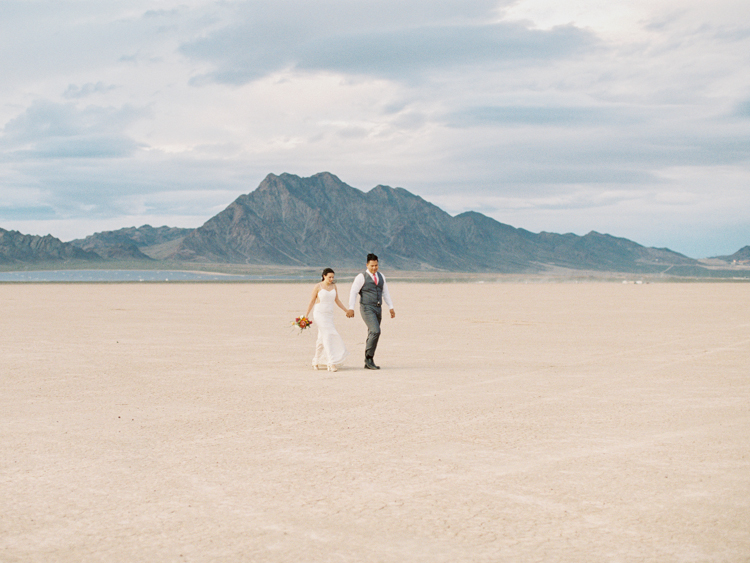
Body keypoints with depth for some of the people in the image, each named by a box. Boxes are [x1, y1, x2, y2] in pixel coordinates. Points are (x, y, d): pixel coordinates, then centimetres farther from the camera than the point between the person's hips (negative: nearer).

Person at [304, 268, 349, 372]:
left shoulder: (333, 286, 7)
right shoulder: (318, 287, -7)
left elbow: (337, 300, 13)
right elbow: (312, 301, -2)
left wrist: (346, 311, 9)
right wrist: (307, 314, 0)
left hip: (329, 314, 6)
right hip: (319, 313, -6)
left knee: (322, 338, 11)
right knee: (327, 336, -16)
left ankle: (316, 362, 23)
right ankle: (331, 363, -22)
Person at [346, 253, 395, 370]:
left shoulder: (381, 277, 14)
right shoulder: (361, 277, -4)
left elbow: (385, 293, 19)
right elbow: (353, 292, -8)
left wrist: (391, 308, 12)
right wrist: (351, 308, -17)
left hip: (378, 309, 6)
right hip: (367, 308, -6)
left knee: (372, 335, 8)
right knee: (376, 331, -21)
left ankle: (368, 363, 14)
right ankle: (369, 358, -12)